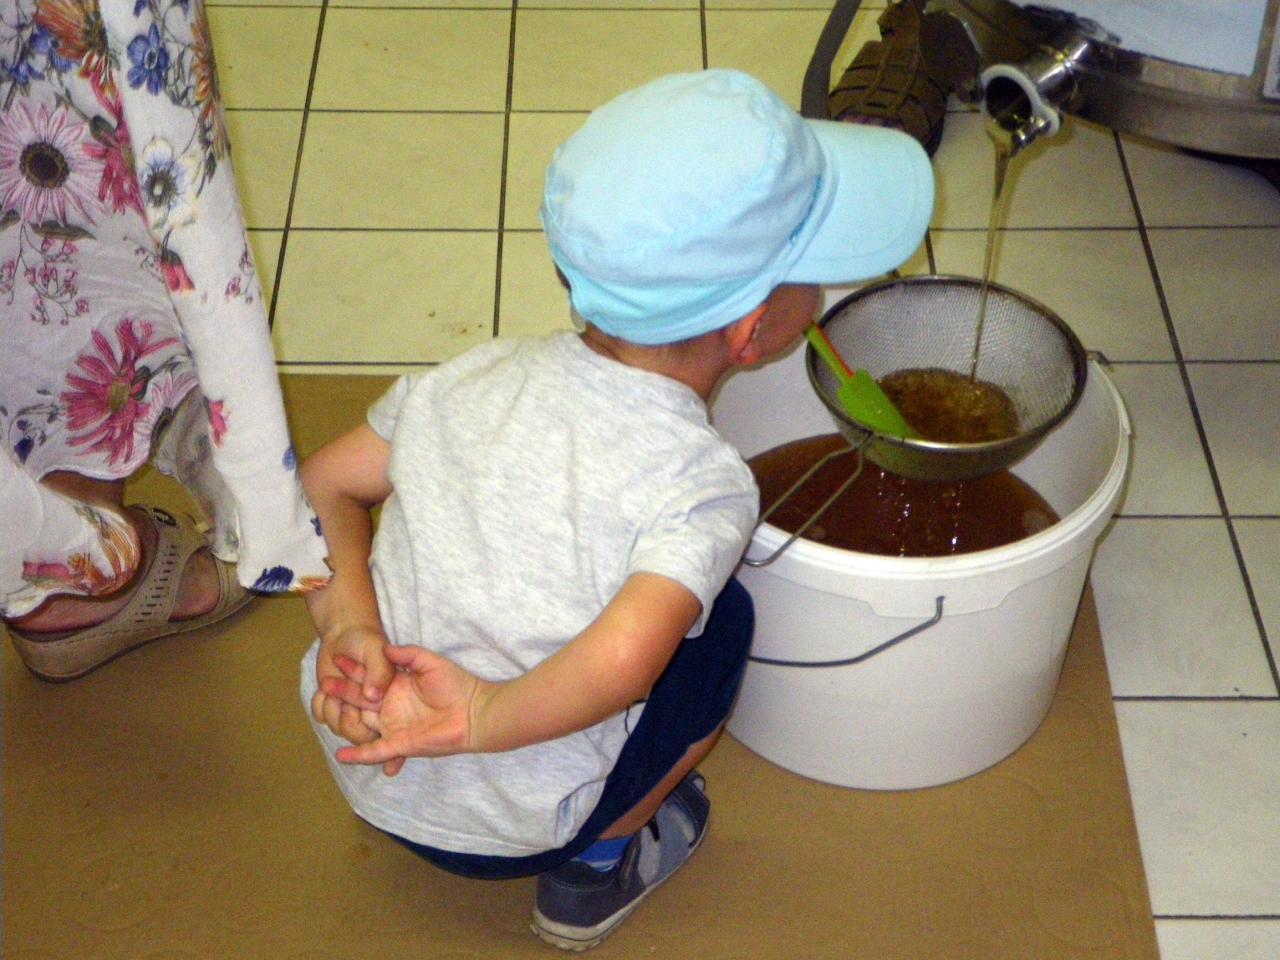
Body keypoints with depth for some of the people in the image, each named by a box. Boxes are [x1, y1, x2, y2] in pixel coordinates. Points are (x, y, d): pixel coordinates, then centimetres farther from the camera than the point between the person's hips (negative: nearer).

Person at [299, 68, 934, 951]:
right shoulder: (705, 485, -22)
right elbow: (622, 658, -39)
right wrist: (481, 719, -26)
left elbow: (322, 486, -3)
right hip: (503, 834, -5)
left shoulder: (480, 376, -6)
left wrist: (350, 624, -13)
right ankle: (599, 862, 18)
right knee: (722, 616, 11)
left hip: (359, 765, 5)